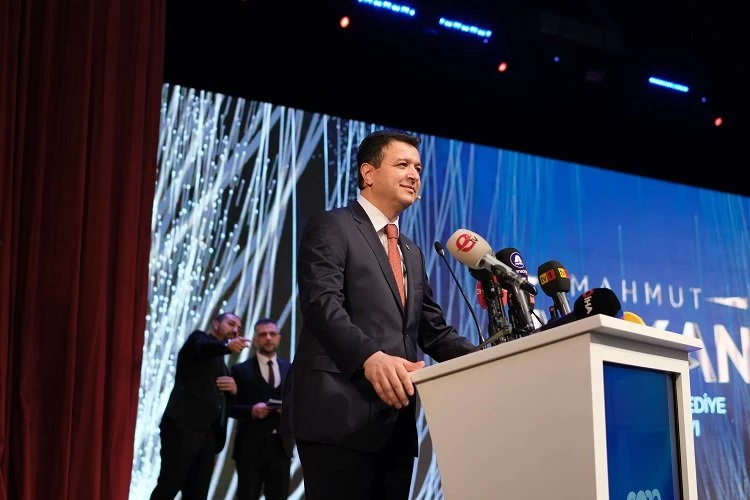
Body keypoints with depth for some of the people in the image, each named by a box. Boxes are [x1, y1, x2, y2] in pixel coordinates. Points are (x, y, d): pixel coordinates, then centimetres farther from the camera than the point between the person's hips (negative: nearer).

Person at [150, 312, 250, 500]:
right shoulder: (199, 338, 6)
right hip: (184, 427, -7)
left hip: (208, 434, 7)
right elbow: (203, 348, -19)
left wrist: (234, 389, 2)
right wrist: (227, 345, -41)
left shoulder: (222, 364, 27)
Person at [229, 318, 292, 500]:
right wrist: (251, 410, -19)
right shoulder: (241, 370, 3)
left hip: (281, 446, 3)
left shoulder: (290, 370, 12)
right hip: (250, 447, -2)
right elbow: (230, 406, -1)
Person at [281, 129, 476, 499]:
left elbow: (433, 330, 19)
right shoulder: (331, 228, 0)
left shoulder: (412, 253, 24)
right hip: (341, 416, -7)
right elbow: (322, 304, -15)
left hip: (396, 423, 8)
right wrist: (370, 357, -32)